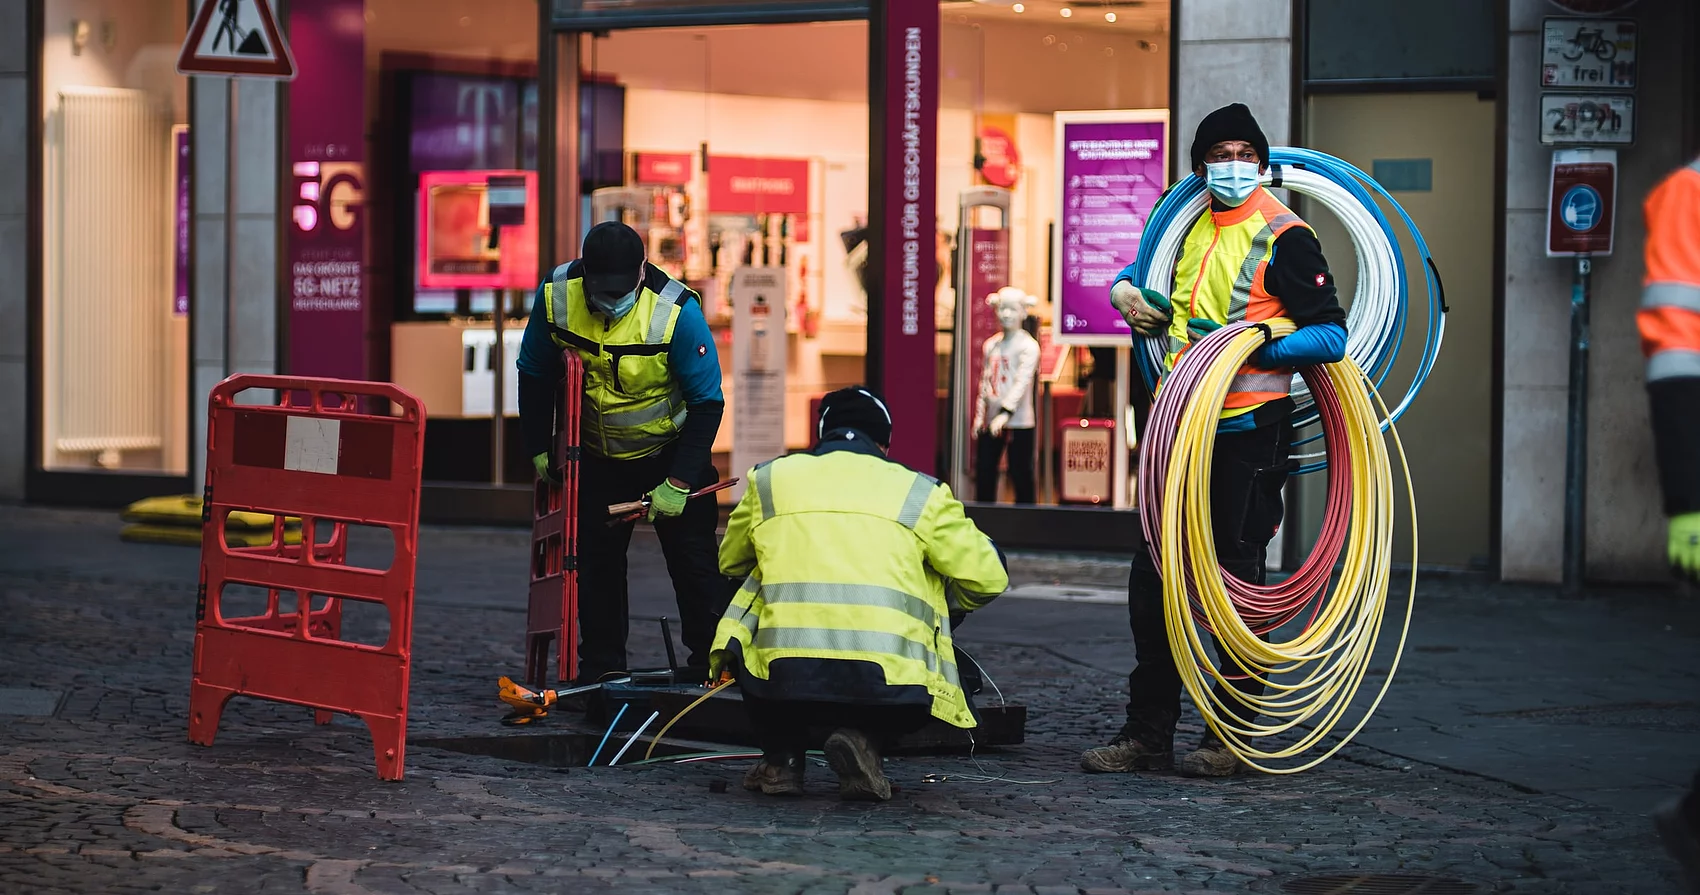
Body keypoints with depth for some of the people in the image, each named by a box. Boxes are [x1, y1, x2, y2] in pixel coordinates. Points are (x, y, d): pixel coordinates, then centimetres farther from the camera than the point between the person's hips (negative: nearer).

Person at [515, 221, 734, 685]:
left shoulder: (677, 311, -28)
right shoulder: (556, 296, -19)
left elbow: (707, 403, -19)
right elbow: (535, 375, -1)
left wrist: (679, 482, -21)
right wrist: (539, 449, 1)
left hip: (669, 451, -3)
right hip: (596, 455, 3)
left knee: (695, 564, -4)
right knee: (595, 564, 6)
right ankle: (600, 673, 17)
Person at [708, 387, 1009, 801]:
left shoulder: (769, 479, 21)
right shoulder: (919, 492, 16)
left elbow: (730, 563, 36)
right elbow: (988, 577, 16)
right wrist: (946, 602, 39)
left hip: (781, 677, 2)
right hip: (887, 687, -2)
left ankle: (781, 756, 19)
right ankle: (864, 739, 2)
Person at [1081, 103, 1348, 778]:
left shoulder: (1283, 236, -6)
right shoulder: (1190, 227, 13)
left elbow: (1331, 337, -11)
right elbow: (1141, 269, 33)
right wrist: (1125, 291, 10)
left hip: (1249, 430, -7)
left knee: (1236, 582, -2)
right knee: (1152, 577, 6)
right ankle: (1148, 733, 13)